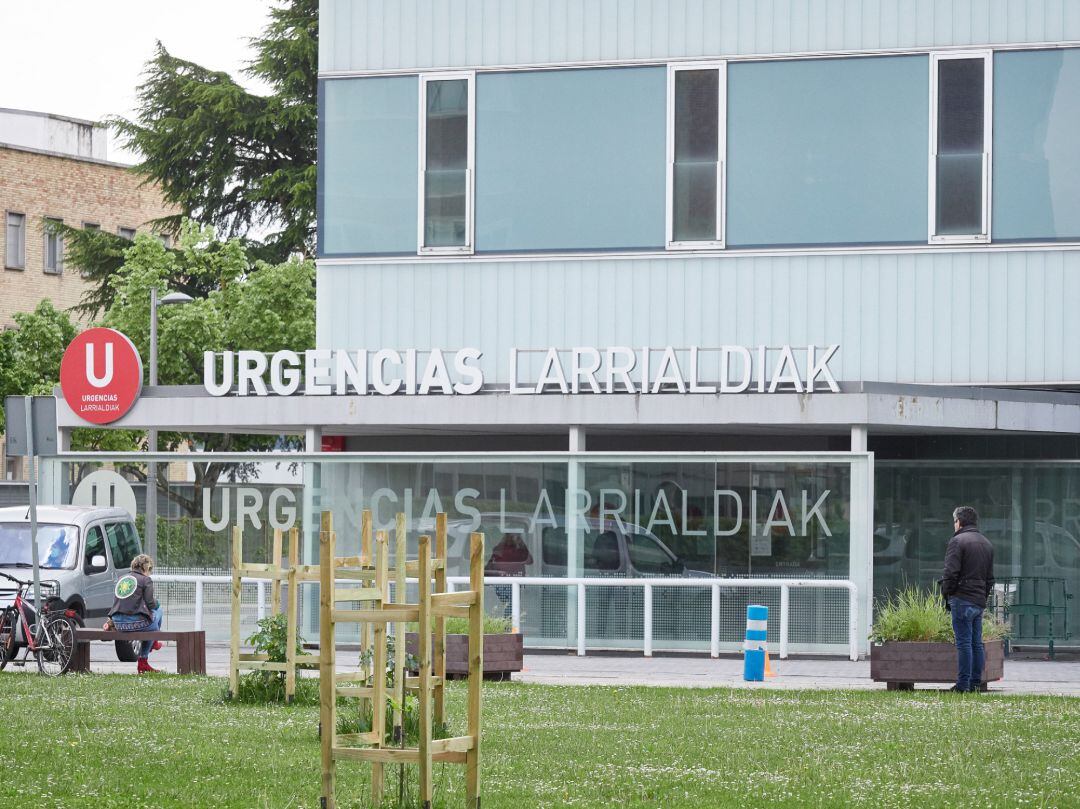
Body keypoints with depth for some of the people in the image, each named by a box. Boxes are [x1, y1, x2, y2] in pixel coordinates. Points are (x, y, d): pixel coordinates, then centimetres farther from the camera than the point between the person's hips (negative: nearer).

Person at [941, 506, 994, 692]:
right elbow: (990, 577, 21)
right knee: (976, 643, 10)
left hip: (962, 599, -7)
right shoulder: (987, 544, 20)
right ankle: (976, 682, 11)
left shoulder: (958, 541, -7)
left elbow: (951, 572, -14)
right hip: (980, 600, 7)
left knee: (964, 642, -8)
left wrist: (946, 593, -2)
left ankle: (963, 684, -9)